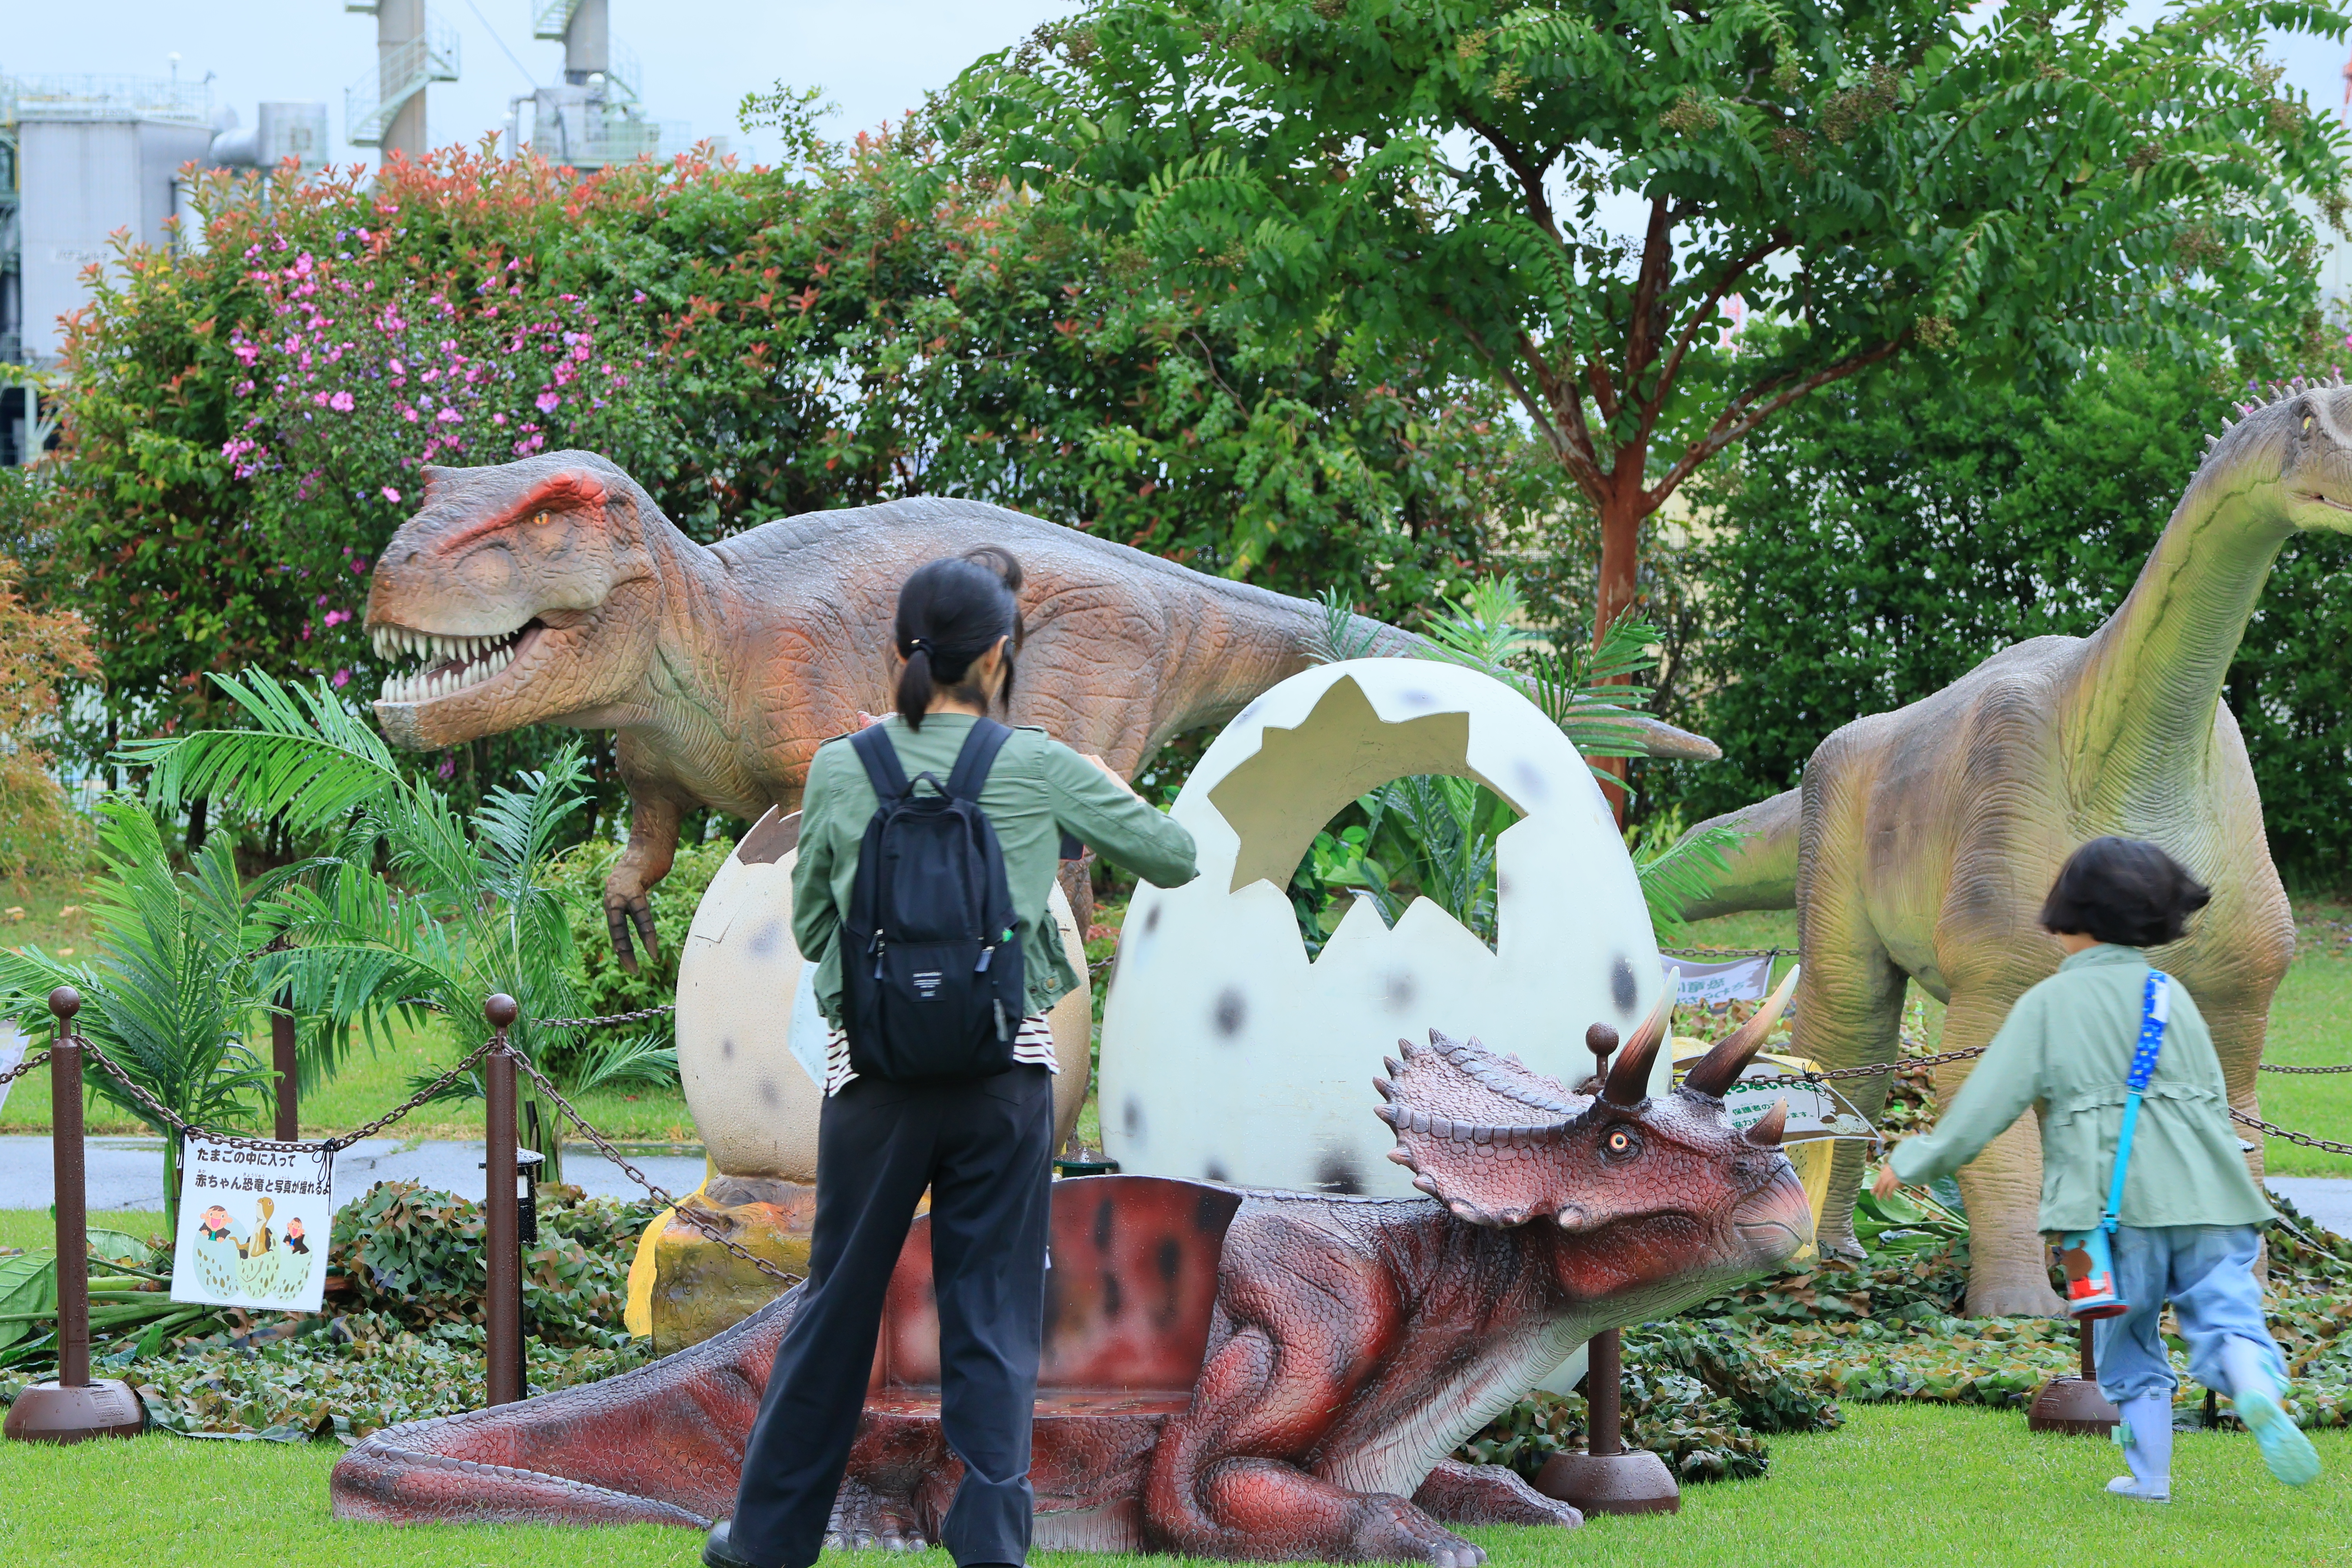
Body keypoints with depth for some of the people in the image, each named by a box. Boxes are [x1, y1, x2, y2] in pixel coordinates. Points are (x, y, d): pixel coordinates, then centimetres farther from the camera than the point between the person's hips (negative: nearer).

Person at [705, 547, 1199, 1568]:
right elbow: (1176, 859, 6)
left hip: (875, 1072, 1)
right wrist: (1112, 796, 23)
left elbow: (811, 930, 8)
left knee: (836, 1307, 13)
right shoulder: (1041, 773, -5)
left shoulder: (840, 773, -2)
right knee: (993, 1322, 5)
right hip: (1006, 1067, -1)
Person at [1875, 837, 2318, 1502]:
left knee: (2128, 1345, 13)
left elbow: (1988, 1101, -2)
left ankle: (2150, 1476, 16)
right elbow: (2216, 1099, 16)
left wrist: (1914, 1162, 9)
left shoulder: (2049, 1004, 2)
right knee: (2223, 1308, -2)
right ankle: (2260, 1391, -33)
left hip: (2117, 1199, -2)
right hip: (2205, 1191, 2)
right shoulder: (2172, 995, 13)